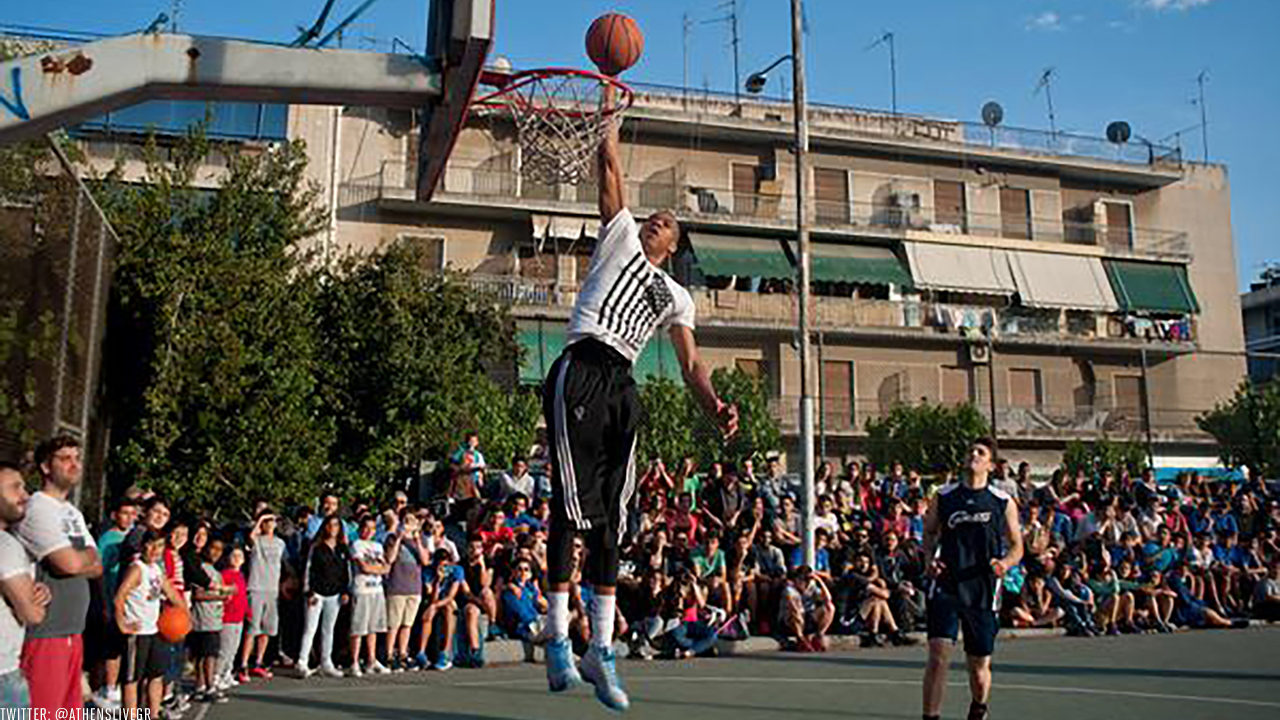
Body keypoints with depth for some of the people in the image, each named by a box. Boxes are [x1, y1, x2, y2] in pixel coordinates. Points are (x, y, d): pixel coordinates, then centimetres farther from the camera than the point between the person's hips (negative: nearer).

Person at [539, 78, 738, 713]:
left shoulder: (676, 296, 26)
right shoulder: (620, 236, 19)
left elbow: (690, 363, 16)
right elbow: (609, 164, 17)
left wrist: (714, 406, -1)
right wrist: (608, 97, 21)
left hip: (622, 387, 4)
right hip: (581, 371, -4)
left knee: (610, 516, 3)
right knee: (572, 505, -9)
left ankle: (601, 650, 7)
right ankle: (557, 636, -3)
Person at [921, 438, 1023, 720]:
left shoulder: (1003, 503, 3)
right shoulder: (943, 497, 4)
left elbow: (1016, 546, 9)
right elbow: (929, 533, 16)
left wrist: (1005, 563, -12)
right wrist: (929, 558, -3)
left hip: (982, 591, 0)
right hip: (946, 585, 0)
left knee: (979, 665, 11)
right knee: (938, 655, -15)